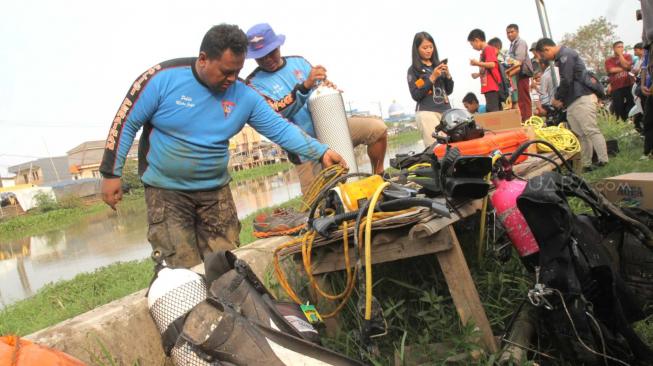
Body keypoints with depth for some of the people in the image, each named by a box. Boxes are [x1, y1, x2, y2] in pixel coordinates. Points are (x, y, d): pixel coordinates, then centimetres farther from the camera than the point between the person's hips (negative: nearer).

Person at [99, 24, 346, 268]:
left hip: (215, 191, 4)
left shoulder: (244, 95, -5)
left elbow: (279, 128, -3)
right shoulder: (163, 77, -14)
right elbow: (125, 122, -6)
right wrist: (111, 173, -6)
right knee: (185, 271, -8)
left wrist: (320, 152, -13)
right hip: (166, 191, -3)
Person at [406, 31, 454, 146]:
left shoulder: (438, 65, 18)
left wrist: (447, 75, 1)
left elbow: (449, 91, 18)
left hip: (446, 110, 5)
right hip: (427, 112, -5)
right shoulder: (413, 69, 4)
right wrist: (432, 78, -9)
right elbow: (416, 96, -5)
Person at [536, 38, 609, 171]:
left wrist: (557, 98, -6)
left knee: (591, 131, -12)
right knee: (580, 134, 9)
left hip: (582, 99, -10)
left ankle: (603, 161, -13)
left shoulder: (566, 55, -11)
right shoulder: (562, 56, 21)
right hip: (573, 101, 10)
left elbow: (566, 81, -18)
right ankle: (586, 164, 11)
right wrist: (562, 99, 12)